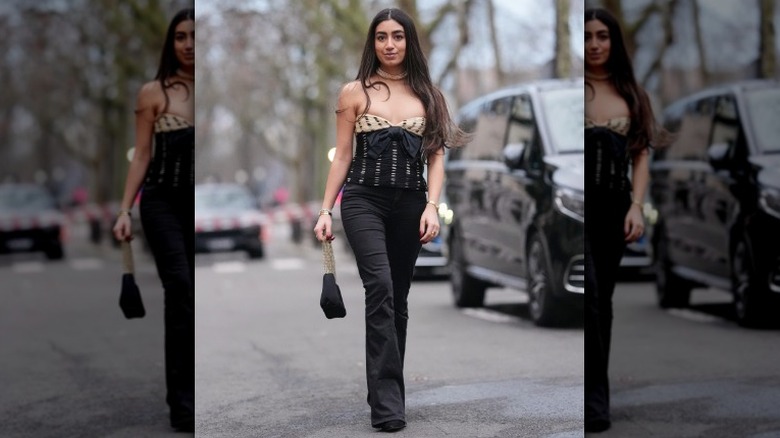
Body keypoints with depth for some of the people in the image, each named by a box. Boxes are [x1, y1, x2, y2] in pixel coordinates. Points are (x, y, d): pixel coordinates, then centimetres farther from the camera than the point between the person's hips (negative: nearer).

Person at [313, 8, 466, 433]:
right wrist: (325, 210, -1)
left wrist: (432, 206, -7)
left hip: (410, 205, 3)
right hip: (364, 200, -3)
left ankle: (387, 387, 22)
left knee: (398, 298, 9)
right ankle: (387, 402, -19)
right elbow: (342, 156, 5)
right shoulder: (354, 92, 4)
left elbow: (436, 157, 6)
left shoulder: (428, 94, 9)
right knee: (380, 287, -18)